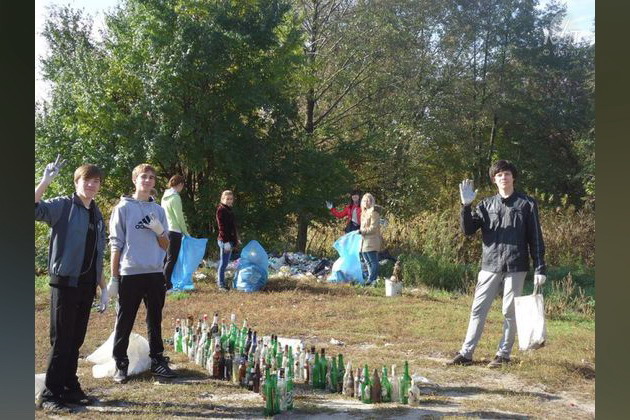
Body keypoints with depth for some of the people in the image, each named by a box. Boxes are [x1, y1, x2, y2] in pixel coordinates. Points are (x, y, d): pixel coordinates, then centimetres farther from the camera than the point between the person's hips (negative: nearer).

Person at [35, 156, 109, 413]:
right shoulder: (63, 206, -4)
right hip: (65, 282, -6)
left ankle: (70, 388, 23)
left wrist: (103, 287, 16)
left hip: (87, 285, 6)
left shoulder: (97, 215, 14)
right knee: (61, 341, -3)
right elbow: (35, 209, -24)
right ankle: (50, 395, 6)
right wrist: (46, 181, -34)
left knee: (76, 340, 12)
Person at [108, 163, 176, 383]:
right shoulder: (123, 208, 0)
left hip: (155, 273, 4)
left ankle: (157, 360, 21)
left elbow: (165, 245, 12)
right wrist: (114, 277, -5)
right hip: (130, 273, -4)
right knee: (125, 322, 2)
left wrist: (159, 230, -9)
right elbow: (116, 244, -2)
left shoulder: (158, 210, 12)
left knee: (155, 320, 12)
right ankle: (120, 364, 12)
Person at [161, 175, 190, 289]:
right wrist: (185, 232, -1)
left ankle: (166, 283, 17)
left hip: (165, 231, 8)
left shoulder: (165, 197, 12)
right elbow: (179, 218, -13)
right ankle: (166, 284, -4)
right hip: (174, 231, -8)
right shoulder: (175, 197, -13)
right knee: (171, 259, -4)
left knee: (166, 258, 13)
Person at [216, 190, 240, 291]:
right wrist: (226, 241, -21)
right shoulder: (221, 210, -10)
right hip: (225, 241, -9)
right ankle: (221, 284, -2)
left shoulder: (229, 210, 17)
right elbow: (221, 227, -17)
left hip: (230, 240, 9)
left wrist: (236, 238, 25)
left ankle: (220, 282, 22)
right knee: (223, 263, -6)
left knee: (223, 262, 14)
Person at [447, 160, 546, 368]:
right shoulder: (486, 204, 9)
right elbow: (468, 229, 1)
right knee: (478, 309, 4)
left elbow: (535, 238, 1)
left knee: (510, 311, 4)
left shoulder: (526, 204, 1)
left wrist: (539, 268, -4)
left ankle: (503, 354, 16)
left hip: (515, 267, -2)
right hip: (489, 266, 3)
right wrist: (466, 205, -13)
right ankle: (466, 353, 9)